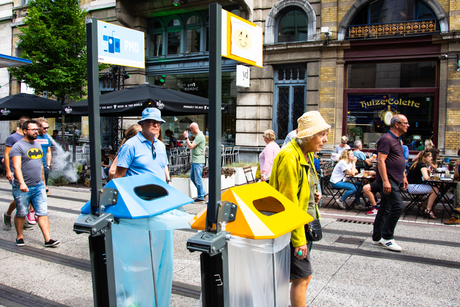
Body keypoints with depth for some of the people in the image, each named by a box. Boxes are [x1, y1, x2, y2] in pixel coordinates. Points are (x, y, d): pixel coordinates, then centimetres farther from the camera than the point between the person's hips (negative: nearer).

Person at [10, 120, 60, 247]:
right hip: (23, 188, -5)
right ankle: (19, 236, 29)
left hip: (38, 186, 5)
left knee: (43, 213, 0)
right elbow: (17, 167, -20)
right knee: (21, 214, 9)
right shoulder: (18, 146, -9)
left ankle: (48, 239, -1)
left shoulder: (38, 145, 13)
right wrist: (22, 183, -32)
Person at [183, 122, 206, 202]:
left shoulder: (200, 136, -16)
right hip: (195, 161, 11)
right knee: (192, 177, 15)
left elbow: (191, 146, -21)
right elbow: (204, 149, 24)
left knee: (198, 179, -5)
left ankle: (200, 196, 4)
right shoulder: (198, 136, 17)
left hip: (198, 161, -11)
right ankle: (202, 192, 21)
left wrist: (186, 137, -11)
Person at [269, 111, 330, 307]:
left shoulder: (306, 154, 11)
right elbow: (289, 201, -22)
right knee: (303, 276, -2)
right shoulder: (289, 157, -21)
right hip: (295, 229, -10)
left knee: (301, 276, 18)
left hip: (305, 224, 10)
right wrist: (298, 239, -20)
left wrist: (312, 196, 5)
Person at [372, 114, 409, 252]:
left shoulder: (396, 140, 18)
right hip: (387, 180, -10)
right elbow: (380, 160, -21)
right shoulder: (387, 139, -14)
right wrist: (385, 181, -26)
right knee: (397, 206, -12)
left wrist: (403, 176, 25)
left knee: (385, 208, 12)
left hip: (393, 180, 10)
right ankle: (387, 237, -2)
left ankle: (377, 237, 19)